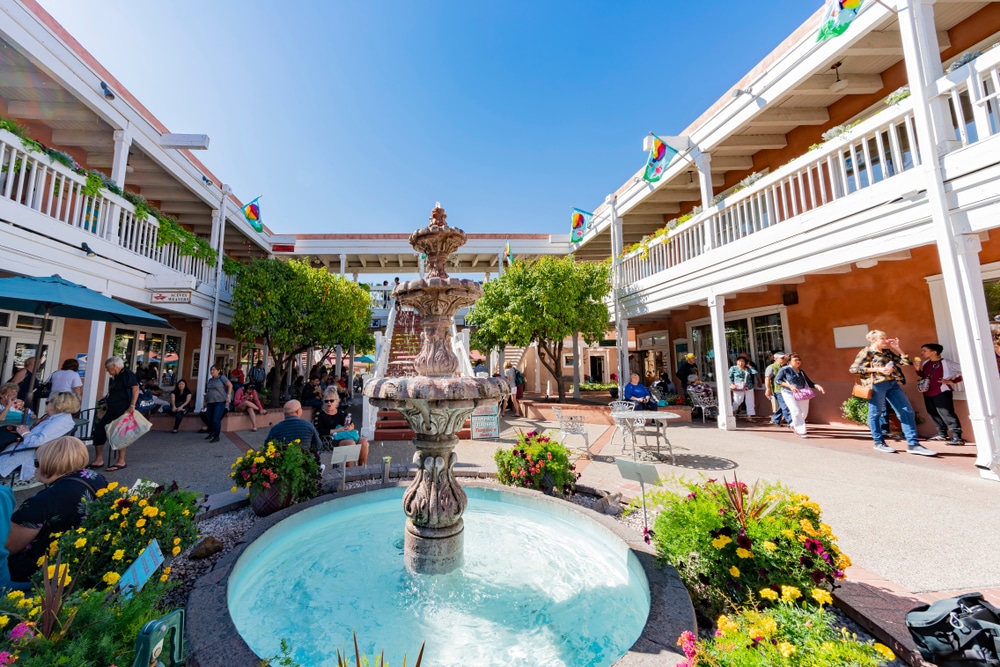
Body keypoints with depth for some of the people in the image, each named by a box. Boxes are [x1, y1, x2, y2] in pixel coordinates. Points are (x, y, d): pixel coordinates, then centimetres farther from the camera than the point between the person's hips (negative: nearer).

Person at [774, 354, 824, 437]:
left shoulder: (801, 371, 13)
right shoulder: (785, 369, -6)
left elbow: (809, 382, 14)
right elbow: (777, 380, -11)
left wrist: (817, 386, -6)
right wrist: (790, 386, -20)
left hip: (803, 395, 6)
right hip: (790, 394, -6)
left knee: (804, 413, 8)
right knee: (797, 412, -9)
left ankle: (793, 425, 30)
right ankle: (801, 431, 0)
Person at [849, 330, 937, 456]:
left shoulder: (888, 351, 16)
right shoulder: (866, 352, -5)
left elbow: (907, 362, 13)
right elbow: (853, 369, -11)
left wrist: (897, 348, 9)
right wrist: (877, 369, -15)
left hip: (892, 384, 7)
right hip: (876, 385, -7)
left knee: (907, 412, 3)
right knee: (875, 414, 2)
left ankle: (913, 444, 9)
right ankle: (879, 443, 13)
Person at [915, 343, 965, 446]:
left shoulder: (946, 363, -10)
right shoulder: (926, 363, 10)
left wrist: (952, 381, -13)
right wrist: (918, 369, 4)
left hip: (942, 393, -8)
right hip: (928, 394, 8)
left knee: (947, 414, -12)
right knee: (934, 414, 14)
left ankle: (957, 437, -9)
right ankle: (942, 434, 26)